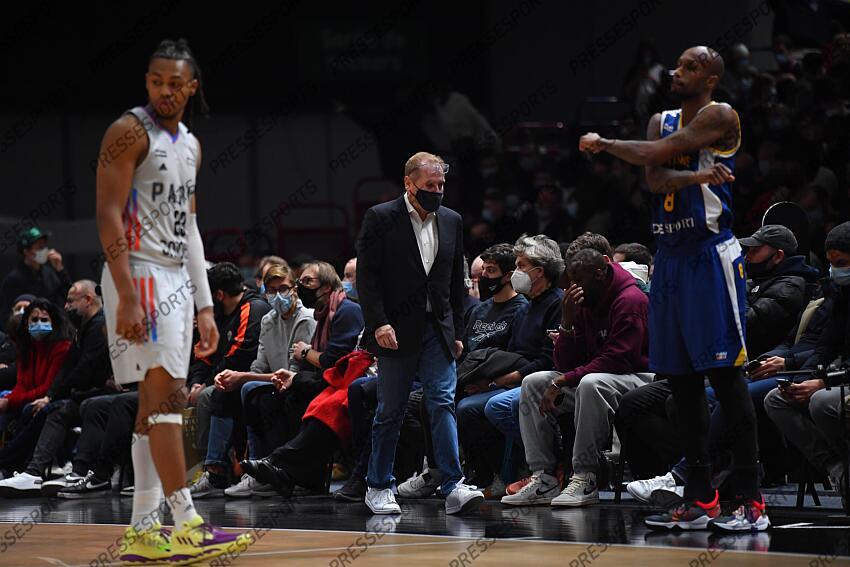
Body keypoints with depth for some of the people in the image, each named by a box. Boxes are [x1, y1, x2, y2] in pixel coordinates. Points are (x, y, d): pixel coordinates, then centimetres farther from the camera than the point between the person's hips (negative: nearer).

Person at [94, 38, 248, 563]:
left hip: (177, 278, 9)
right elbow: (109, 216, -15)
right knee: (167, 393, -13)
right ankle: (187, 524, -14)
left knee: (157, 403, 7)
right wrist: (127, 297, -23)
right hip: (139, 275, -9)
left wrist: (205, 306, 16)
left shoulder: (190, 145, 17)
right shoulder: (129, 131, -9)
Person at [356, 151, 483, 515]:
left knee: (443, 403, -8)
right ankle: (379, 488, 14)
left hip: (438, 330, 3)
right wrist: (379, 323, -16)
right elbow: (367, 276, -7)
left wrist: (457, 332, 12)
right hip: (397, 331, -3)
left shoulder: (451, 222, 11)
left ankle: (453, 488, -15)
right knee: (390, 412, 3)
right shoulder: (381, 218, -3)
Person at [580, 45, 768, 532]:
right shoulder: (662, 122, 15)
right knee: (682, 378, 7)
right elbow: (655, 178, -3)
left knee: (726, 374, -10)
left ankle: (751, 502, -9)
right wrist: (697, 176, -22)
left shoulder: (720, 117, -7)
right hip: (670, 257, 8)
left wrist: (602, 143, 0)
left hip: (711, 255, -8)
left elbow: (653, 155, -15)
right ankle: (700, 501, 12)